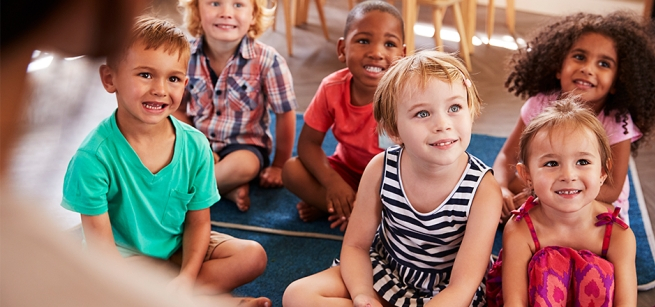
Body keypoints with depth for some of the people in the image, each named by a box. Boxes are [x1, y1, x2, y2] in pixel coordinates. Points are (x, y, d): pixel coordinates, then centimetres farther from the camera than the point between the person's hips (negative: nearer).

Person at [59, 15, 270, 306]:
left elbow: (198, 221, -6)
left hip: (179, 247, 3)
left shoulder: (195, 146, -13)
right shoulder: (94, 157, -24)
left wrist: (187, 278, -21)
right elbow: (100, 243, -21)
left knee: (254, 255, -11)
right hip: (124, 255, -3)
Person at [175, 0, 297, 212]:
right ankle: (230, 187, -19)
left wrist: (279, 166, -1)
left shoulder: (267, 61, -18)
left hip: (246, 146, -3)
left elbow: (285, 113, -8)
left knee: (243, 164, -36)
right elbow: (179, 110, 2)